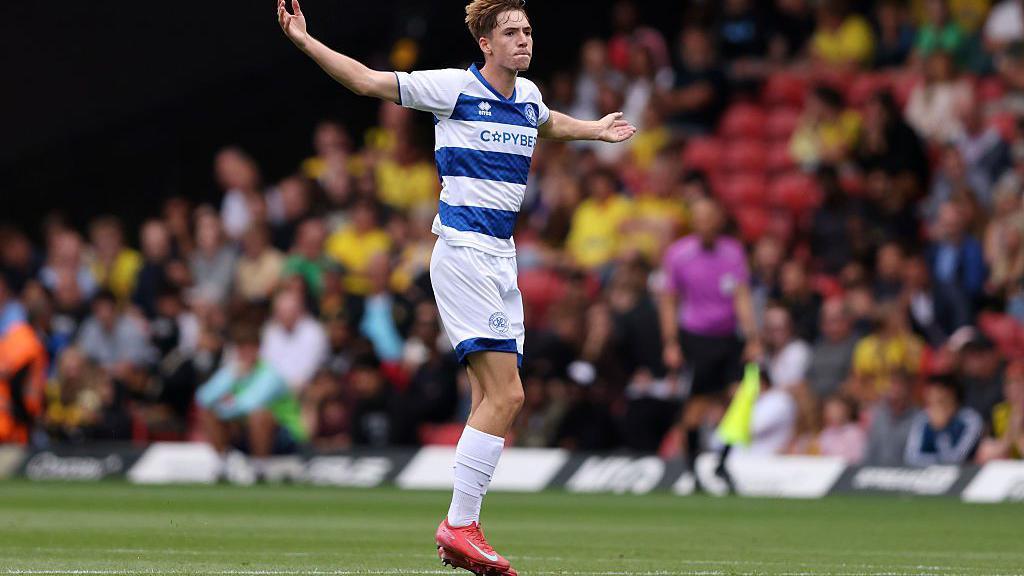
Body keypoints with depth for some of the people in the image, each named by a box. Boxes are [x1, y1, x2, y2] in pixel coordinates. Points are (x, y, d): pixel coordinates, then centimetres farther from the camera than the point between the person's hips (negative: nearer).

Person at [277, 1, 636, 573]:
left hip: (501, 257, 8)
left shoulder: (528, 95, 14)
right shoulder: (455, 88, -7)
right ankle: (461, 526, -13)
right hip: (464, 252, -8)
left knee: (498, 399, 5)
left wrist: (596, 130, 36)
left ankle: (459, 528, 11)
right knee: (505, 396, -16)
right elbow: (367, 80, -5)